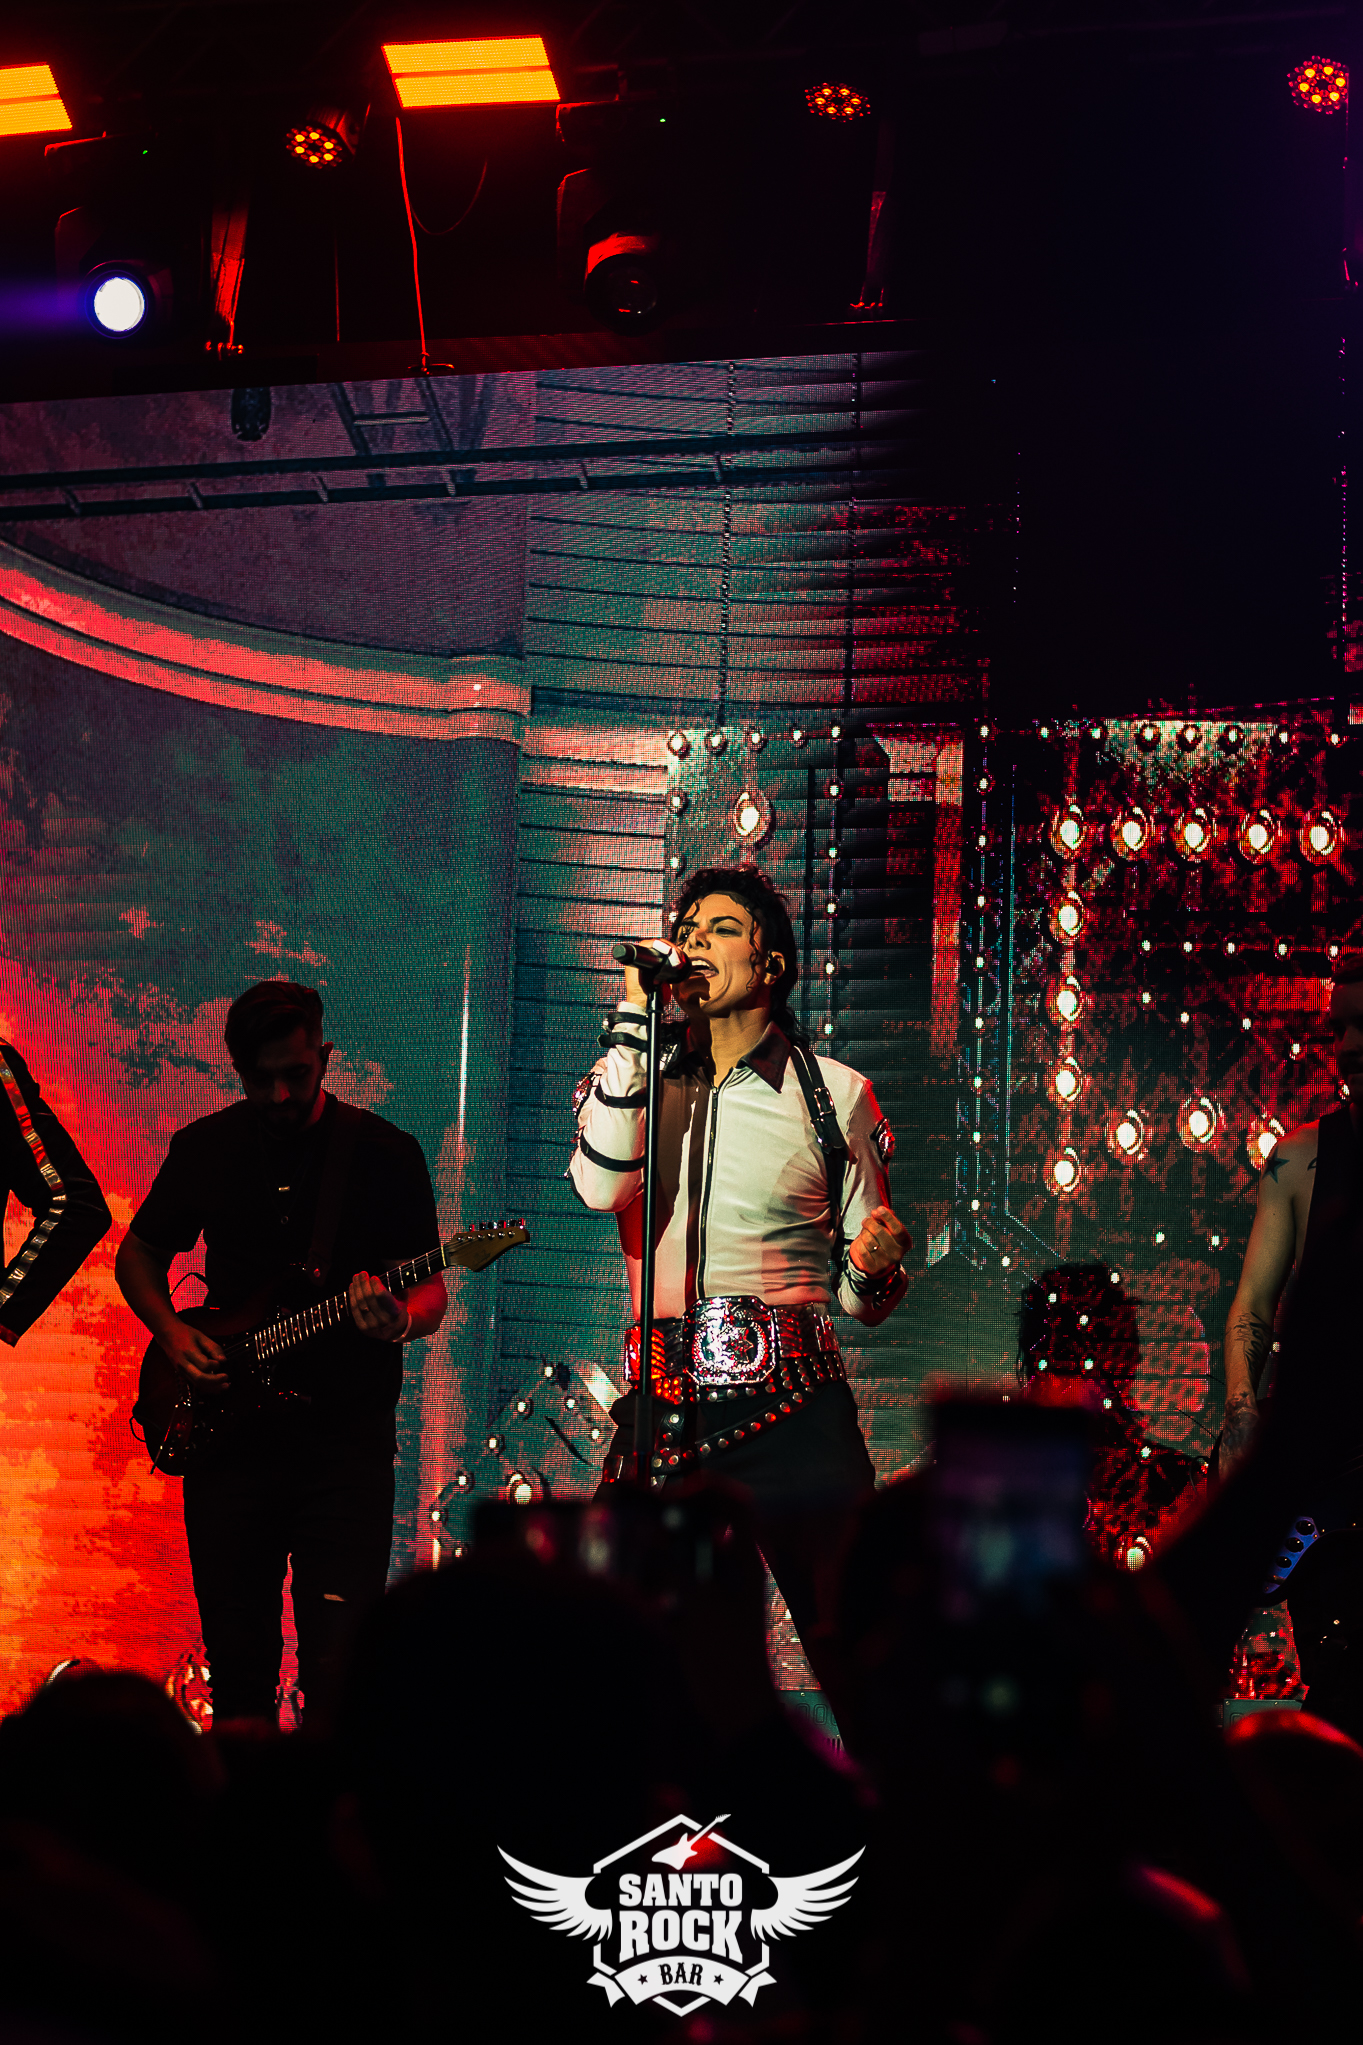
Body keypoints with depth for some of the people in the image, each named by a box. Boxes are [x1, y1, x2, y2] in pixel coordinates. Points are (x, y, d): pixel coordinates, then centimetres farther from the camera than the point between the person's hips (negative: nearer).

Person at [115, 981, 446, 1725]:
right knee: (237, 1667, 8)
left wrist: (401, 1322, -22)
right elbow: (137, 1254, 18)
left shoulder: (385, 1154, -1)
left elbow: (431, 1289, 1)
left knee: (339, 1667, -9)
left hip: (346, 1439, -3)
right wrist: (172, 1332, 0)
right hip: (225, 1434, 3)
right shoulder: (203, 1148, 7)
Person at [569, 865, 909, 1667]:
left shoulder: (835, 1094, 9)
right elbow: (603, 1185, -10)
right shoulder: (633, 1079, 13)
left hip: (792, 1411, -1)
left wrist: (874, 1266, -10)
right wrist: (634, 1021, -6)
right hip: (663, 1409, 2)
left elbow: (859, 1295, 14)